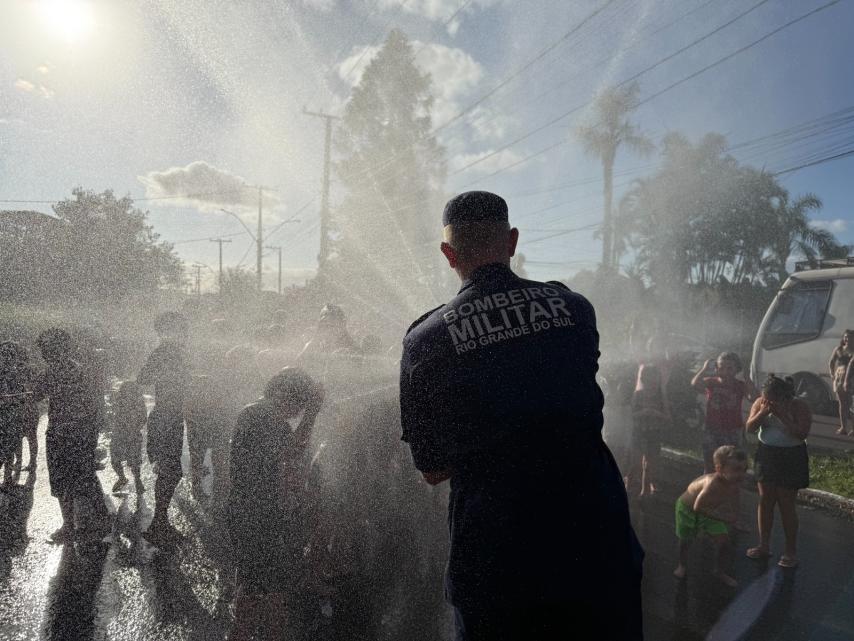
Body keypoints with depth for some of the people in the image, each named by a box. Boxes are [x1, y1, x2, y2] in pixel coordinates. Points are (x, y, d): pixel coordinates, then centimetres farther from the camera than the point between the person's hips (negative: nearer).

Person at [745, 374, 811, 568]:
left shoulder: (799, 407, -15)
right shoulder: (760, 403, -3)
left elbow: (802, 434, -25)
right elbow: (750, 428, -6)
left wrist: (782, 415, -30)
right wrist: (763, 413, -22)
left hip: (791, 458, -4)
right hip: (766, 454, 5)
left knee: (786, 505, -1)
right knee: (765, 501, 10)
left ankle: (790, 551, 13)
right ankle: (764, 545, 22)